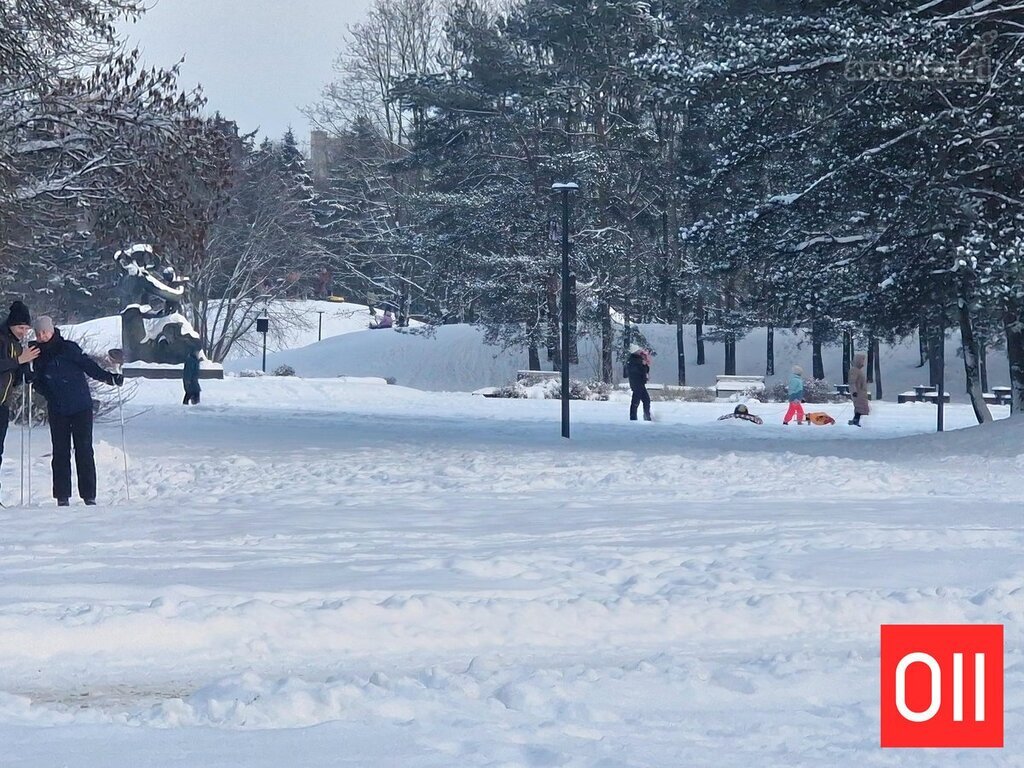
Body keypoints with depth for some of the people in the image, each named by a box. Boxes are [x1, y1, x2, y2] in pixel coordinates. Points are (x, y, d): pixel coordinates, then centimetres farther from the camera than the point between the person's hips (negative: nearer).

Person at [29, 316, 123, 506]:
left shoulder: (68, 348, -7)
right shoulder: (38, 354, 8)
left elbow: (88, 365, -9)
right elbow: (40, 383, 14)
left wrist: (108, 377, -19)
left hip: (80, 406, -4)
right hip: (57, 411, 4)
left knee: (84, 450, -3)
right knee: (60, 452, 4)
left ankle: (89, 495, 0)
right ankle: (62, 496, 8)